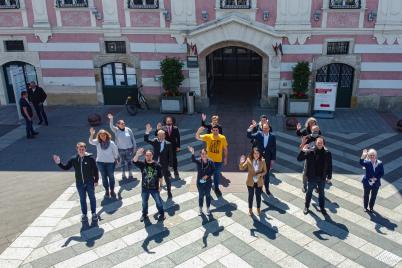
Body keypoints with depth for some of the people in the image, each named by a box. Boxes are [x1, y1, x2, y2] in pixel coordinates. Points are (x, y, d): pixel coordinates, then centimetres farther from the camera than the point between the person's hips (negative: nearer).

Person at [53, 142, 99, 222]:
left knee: (92, 198, 9)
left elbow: (95, 170, -6)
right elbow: (66, 167, 5)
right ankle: (84, 214, 26)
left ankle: (94, 213, 24)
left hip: (90, 182, -3)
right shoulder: (74, 159, -4)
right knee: (82, 199, 13)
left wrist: (96, 180, -3)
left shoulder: (90, 158, -13)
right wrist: (59, 163, -10)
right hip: (79, 184, 3)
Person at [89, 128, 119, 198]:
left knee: (111, 176, 8)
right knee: (104, 177, 11)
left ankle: (112, 191, 23)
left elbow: (115, 151, 1)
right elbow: (91, 141, -23)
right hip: (100, 162, 2)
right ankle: (106, 190, 25)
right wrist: (92, 134, -39)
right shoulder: (97, 142, -6)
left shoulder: (111, 143, -10)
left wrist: (116, 159, 11)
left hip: (110, 162, -2)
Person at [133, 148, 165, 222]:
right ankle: (144, 214, 44)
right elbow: (134, 161, -27)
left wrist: (160, 186, 2)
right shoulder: (142, 164, -11)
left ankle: (162, 214, 35)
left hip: (154, 188, -2)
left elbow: (160, 177, -3)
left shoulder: (157, 165, -13)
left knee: (158, 202, 12)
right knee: (144, 202, 20)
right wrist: (137, 154, -43)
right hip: (145, 188, 2)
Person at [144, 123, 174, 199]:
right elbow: (146, 140, -11)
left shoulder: (168, 144, -7)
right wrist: (147, 132, -26)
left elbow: (170, 155, -6)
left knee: (167, 179, 10)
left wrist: (170, 165, -9)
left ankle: (169, 192, 26)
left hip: (164, 165, -2)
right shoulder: (155, 141, -2)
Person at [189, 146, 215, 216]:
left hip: (208, 182, 0)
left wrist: (207, 175, -17)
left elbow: (213, 170, -2)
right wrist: (192, 153, -59)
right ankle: (200, 209, 35)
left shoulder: (210, 162, -14)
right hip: (200, 182, 0)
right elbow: (193, 160, -40)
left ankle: (208, 209, 35)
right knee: (201, 196, 16)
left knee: (208, 195, 16)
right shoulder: (198, 161, -17)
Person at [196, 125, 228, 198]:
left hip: (218, 160, 0)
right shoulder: (208, 137, -12)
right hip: (209, 159, 0)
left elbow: (225, 148, 1)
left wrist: (225, 157, 2)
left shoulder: (223, 138, -11)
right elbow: (197, 137, -15)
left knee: (217, 174, 16)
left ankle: (216, 188, 36)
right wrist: (199, 131, -35)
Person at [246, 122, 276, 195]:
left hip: (267, 158, 0)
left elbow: (274, 148, -2)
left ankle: (267, 188, 25)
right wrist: (251, 127, -31)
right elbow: (249, 136, -16)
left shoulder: (272, 136, -6)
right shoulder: (259, 134, -6)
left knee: (267, 173, 12)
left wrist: (273, 159, -4)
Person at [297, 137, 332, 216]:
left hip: (322, 177, 1)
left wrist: (329, 176, 0)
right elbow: (299, 159, -16)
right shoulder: (310, 152, -13)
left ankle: (322, 207, 35)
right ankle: (306, 207, 34)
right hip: (312, 177, -1)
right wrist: (302, 151, -31)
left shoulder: (327, 153, -8)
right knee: (309, 192, 15)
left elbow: (329, 166, 0)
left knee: (321, 193, 17)